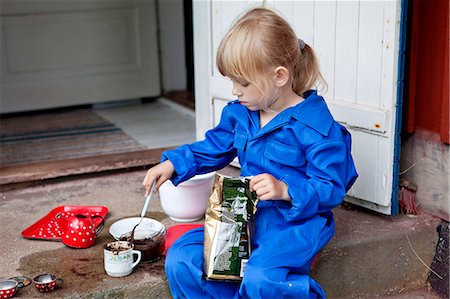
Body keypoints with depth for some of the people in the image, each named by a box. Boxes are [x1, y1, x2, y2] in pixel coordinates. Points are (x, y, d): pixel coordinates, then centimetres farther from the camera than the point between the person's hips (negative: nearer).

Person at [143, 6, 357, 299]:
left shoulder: (316, 127, -16)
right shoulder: (239, 113, 5)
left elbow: (332, 189, -14)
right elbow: (213, 148, 21)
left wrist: (286, 190, -29)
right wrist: (172, 164, 10)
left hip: (295, 221, -6)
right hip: (246, 217, 7)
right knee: (180, 260, -11)